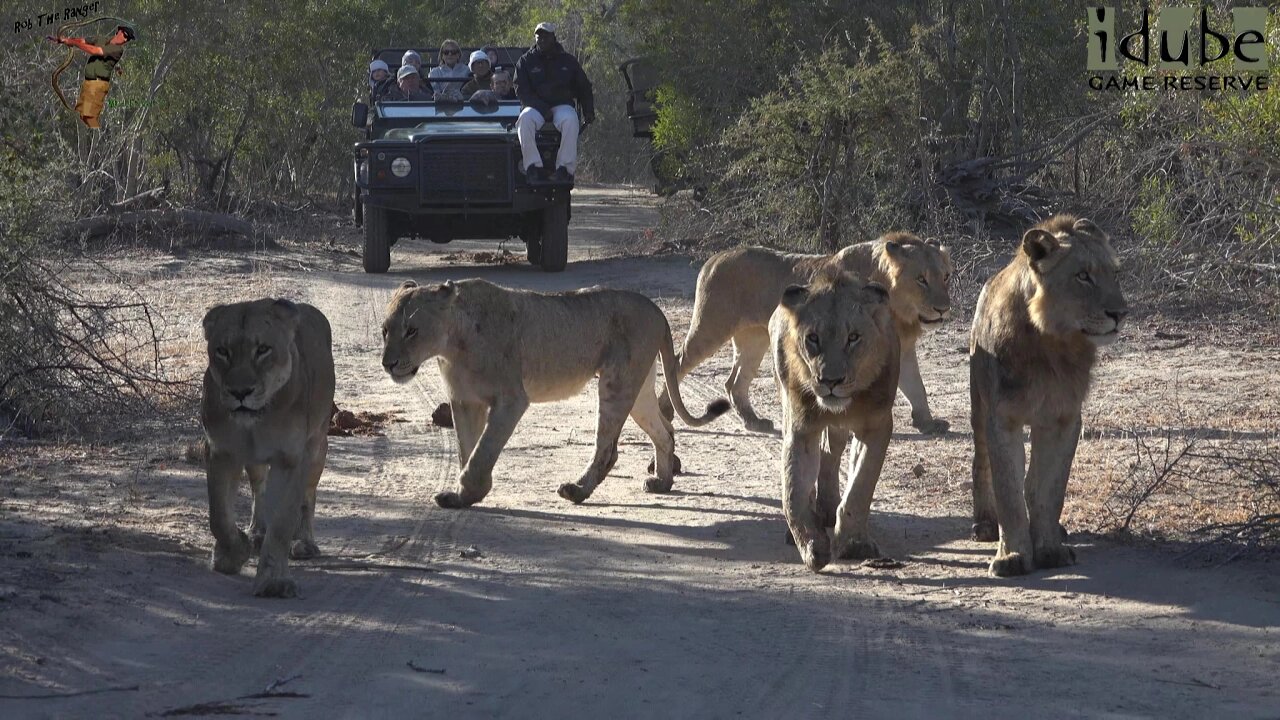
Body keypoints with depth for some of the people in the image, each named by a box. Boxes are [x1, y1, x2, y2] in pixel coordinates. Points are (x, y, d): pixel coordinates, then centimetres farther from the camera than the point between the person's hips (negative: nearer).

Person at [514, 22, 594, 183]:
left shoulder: (568, 61, 13)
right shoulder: (526, 61, 8)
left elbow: (584, 88, 19)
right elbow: (521, 91, -2)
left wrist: (588, 112, 3)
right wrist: (543, 109, -15)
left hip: (562, 105, 0)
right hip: (536, 107, 0)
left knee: (570, 120, -36)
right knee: (525, 119, -35)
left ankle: (565, 167, -37)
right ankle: (533, 166, -35)